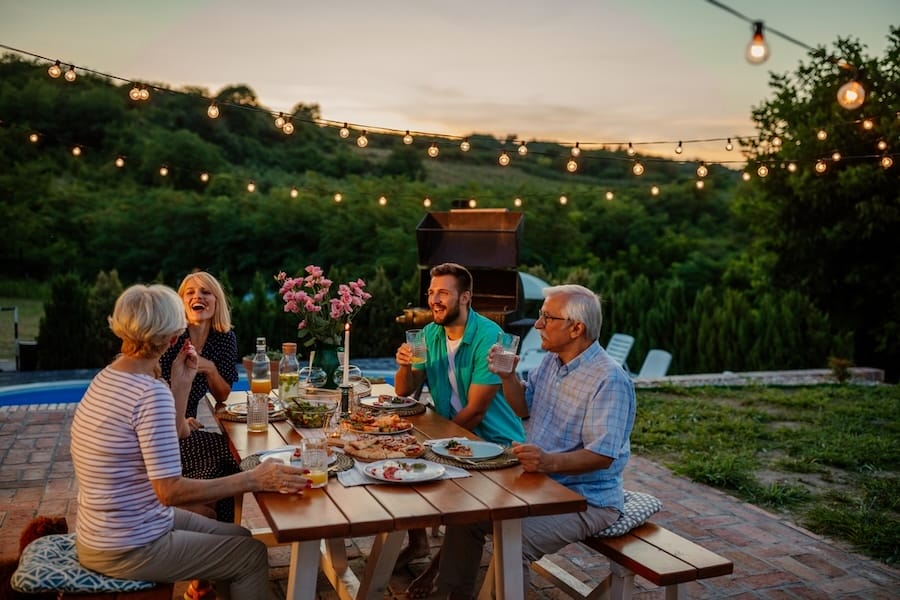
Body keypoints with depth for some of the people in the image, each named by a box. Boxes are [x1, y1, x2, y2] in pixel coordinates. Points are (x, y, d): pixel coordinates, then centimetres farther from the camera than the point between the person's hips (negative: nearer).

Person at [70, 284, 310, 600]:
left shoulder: (108, 377, 3)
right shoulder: (151, 393, -25)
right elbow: (170, 490, -26)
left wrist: (181, 384, 3)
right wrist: (253, 479, -23)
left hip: (105, 533, 9)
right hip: (128, 550, -9)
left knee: (238, 536, 18)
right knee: (252, 555, 4)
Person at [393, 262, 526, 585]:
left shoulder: (489, 338, -22)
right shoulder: (430, 334, 1)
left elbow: (474, 412, -22)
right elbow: (404, 391, 3)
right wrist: (405, 364, -17)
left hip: (495, 441, -7)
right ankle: (417, 541, 18)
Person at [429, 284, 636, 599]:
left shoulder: (610, 380, -22)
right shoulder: (551, 360, 6)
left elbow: (602, 455, -27)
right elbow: (524, 407, 16)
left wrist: (550, 462, -42)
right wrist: (508, 377, -2)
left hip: (586, 500, -9)